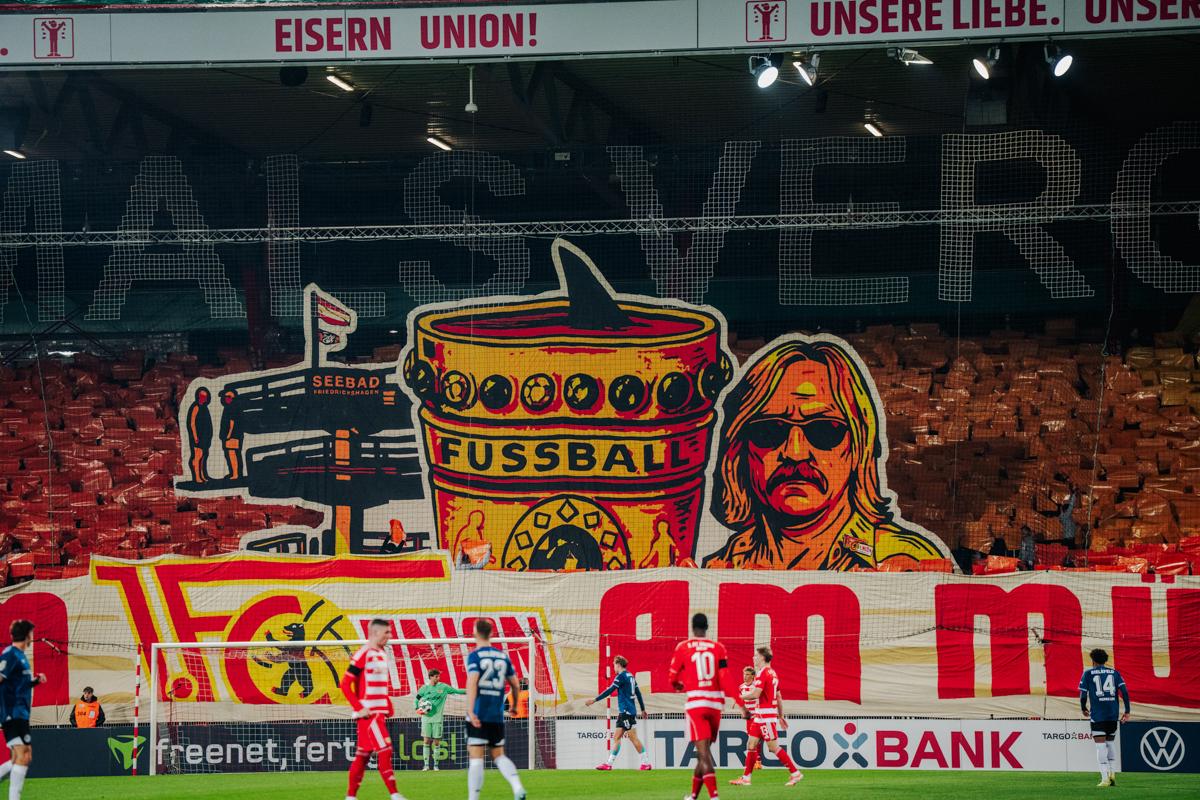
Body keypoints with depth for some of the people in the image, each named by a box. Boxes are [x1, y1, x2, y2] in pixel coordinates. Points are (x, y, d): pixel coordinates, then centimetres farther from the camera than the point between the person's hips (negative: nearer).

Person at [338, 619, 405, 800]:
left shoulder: (382, 654, 15)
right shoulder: (364, 654, -11)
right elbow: (345, 683, -13)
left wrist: (388, 706, 13)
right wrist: (359, 708, -17)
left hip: (380, 712, 8)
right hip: (369, 712, -8)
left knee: (363, 754, 10)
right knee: (385, 751, -13)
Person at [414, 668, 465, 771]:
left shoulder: (443, 687, 2)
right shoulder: (424, 688, 2)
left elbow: (456, 691, 3)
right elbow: (416, 700, 10)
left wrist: (468, 691, -8)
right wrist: (419, 709, -5)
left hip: (437, 718, 0)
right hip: (426, 718, 0)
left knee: (436, 742, 1)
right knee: (426, 741, -2)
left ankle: (436, 765, 9)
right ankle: (426, 765, 3)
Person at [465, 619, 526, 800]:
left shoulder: (475, 655, -5)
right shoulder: (503, 656, 10)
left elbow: (472, 682, -19)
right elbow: (515, 685, 16)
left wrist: (470, 711, -25)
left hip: (478, 716, -5)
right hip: (497, 716, 5)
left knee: (475, 758, -2)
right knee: (499, 756, 14)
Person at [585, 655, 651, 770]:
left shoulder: (621, 676, -11)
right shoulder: (630, 676, 15)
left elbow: (610, 691, -15)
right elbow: (638, 693, 20)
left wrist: (595, 700, -11)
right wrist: (643, 709, 27)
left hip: (626, 711, -9)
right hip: (624, 712, 9)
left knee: (633, 737, -7)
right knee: (616, 737, 7)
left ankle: (646, 762, -6)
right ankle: (609, 763, 5)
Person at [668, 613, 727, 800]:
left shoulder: (683, 647, 1)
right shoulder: (718, 648, 5)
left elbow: (672, 677, 9)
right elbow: (725, 679, -3)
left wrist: (679, 685, 32)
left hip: (695, 702, -3)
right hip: (716, 703, 3)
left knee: (703, 752, -9)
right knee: (704, 751, 15)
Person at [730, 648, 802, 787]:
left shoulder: (763, 673, -15)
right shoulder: (772, 673, 16)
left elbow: (755, 694, -23)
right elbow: (778, 697, 20)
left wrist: (740, 696, -7)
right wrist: (781, 716, 24)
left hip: (765, 715, -10)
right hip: (760, 716, 10)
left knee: (774, 747, -7)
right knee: (751, 744, 10)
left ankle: (795, 773, -5)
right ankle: (746, 778, 11)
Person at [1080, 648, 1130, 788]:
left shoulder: (1088, 673, 5)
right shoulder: (1114, 672, 12)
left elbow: (1083, 695, 0)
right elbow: (1124, 691, 2)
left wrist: (1083, 709, 18)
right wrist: (1127, 712, 5)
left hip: (1097, 714, -3)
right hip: (1113, 714, 3)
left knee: (1100, 745, -4)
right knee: (1111, 742, 20)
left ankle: (1105, 778, -13)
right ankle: (1112, 773, 10)